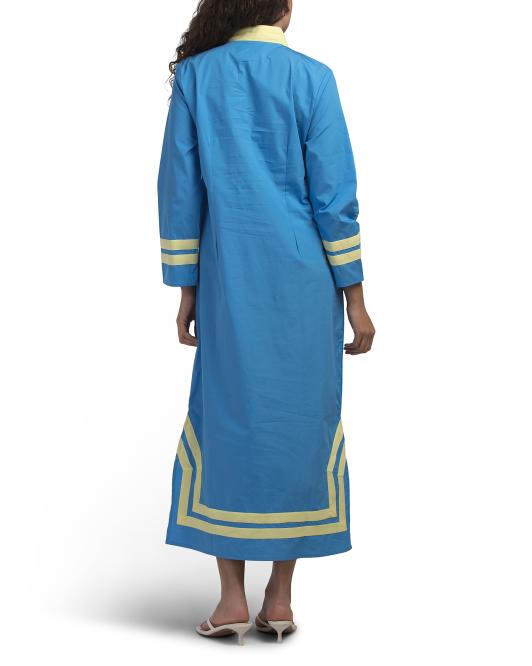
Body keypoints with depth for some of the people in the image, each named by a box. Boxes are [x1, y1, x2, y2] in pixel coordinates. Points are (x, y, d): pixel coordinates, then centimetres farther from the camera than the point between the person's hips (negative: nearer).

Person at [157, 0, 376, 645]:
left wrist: (186, 290, 7)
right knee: (301, 419, 7)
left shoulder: (194, 76, 3)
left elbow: (180, 188, 1)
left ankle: (232, 598, 9)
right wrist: (353, 296, 0)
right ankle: (280, 597, 12)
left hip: (229, 278, 1)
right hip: (302, 279, -1)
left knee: (225, 416, 9)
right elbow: (334, 193, -5)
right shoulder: (311, 77, -2)